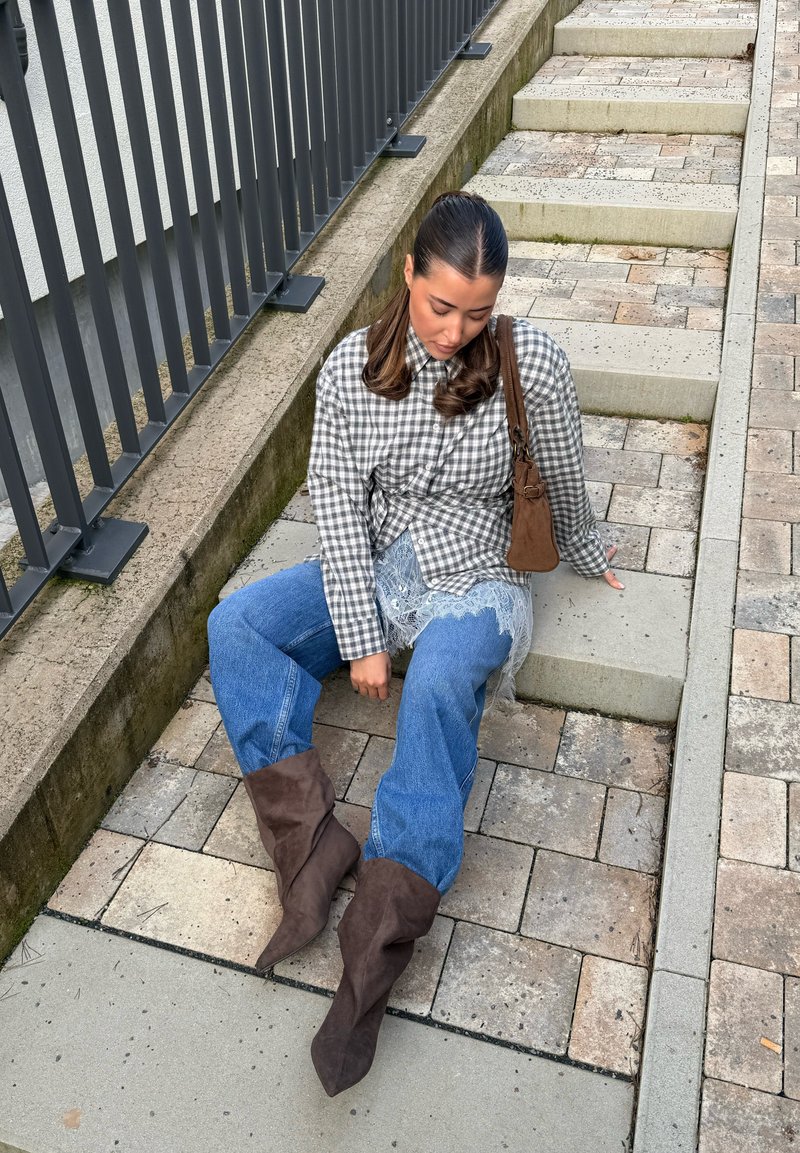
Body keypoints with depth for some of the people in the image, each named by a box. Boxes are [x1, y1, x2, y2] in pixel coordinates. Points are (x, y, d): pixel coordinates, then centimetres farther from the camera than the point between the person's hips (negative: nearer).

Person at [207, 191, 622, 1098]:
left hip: (475, 581, -3)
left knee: (439, 684, -36)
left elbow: (563, 485, 3)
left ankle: (376, 945, -31)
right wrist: (361, 638, -14)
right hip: (373, 569, 4)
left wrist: (587, 557, 18)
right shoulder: (351, 367, -7)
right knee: (235, 625, -17)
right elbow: (337, 505, -9)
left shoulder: (530, 362, -13)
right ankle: (314, 844, -23)